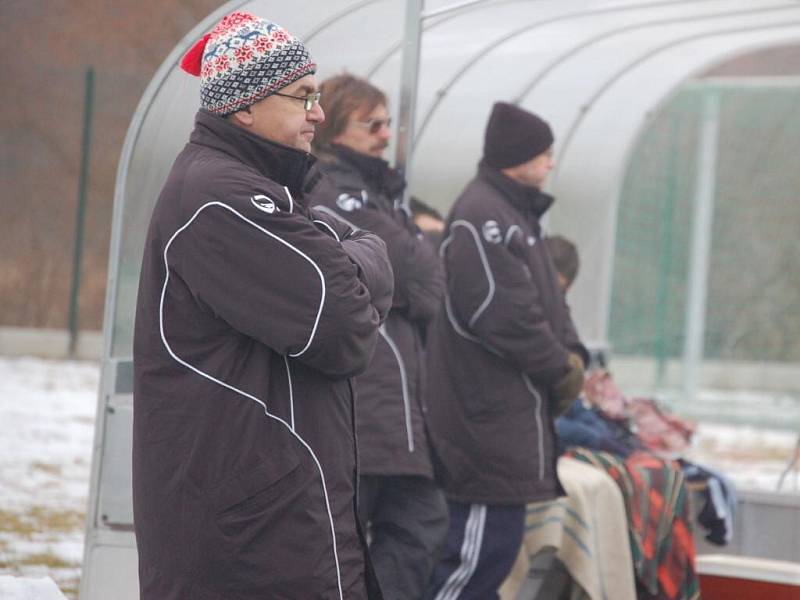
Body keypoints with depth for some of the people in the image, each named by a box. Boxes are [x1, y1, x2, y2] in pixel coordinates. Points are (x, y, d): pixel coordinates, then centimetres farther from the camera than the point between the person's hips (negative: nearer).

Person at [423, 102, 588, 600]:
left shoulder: (516, 213, 18)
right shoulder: (482, 215, -15)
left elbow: (547, 301, 21)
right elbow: (503, 313, -21)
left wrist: (572, 355, 3)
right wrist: (562, 369, -11)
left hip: (513, 414, 11)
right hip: (489, 415, -11)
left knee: (492, 546, 14)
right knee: (485, 545, -11)